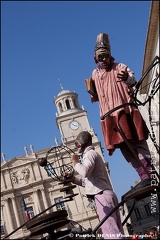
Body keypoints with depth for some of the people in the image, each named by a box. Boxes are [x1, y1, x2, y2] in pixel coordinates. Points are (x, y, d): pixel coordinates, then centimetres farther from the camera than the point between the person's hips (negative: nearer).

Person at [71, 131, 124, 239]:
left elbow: (85, 172, -20)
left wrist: (75, 162, -3)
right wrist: (72, 178, 16)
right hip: (106, 194, 10)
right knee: (116, 231, 4)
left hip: (102, 195, -10)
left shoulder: (90, 153, -1)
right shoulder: (93, 154, 29)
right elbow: (87, 180, 28)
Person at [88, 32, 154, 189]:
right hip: (109, 117, 5)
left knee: (138, 143, -11)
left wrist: (127, 78, -41)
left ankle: (149, 174, -10)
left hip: (126, 111, -5)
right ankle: (144, 176, 8)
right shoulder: (95, 74, 16)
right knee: (125, 148, 3)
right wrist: (94, 96, 1)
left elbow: (133, 81, -16)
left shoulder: (119, 67, 3)